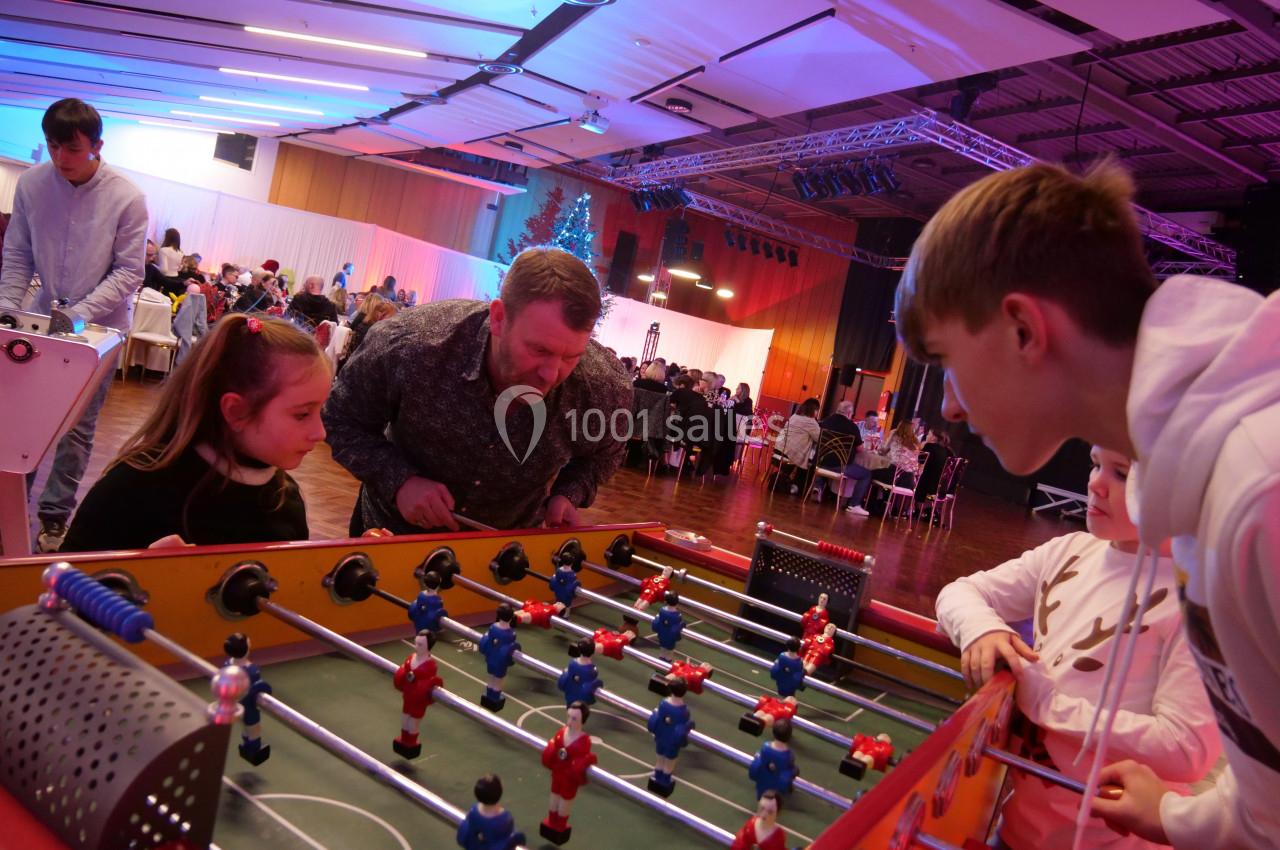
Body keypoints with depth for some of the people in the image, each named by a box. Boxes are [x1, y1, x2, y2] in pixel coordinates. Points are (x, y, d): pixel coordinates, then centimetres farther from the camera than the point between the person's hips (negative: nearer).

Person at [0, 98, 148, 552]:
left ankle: (55, 514, 16)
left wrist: (79, 313, -20)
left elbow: (129, 273, -12)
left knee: (78, 426, 3)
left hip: (100, 326, -3)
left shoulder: (126, 198, -15)